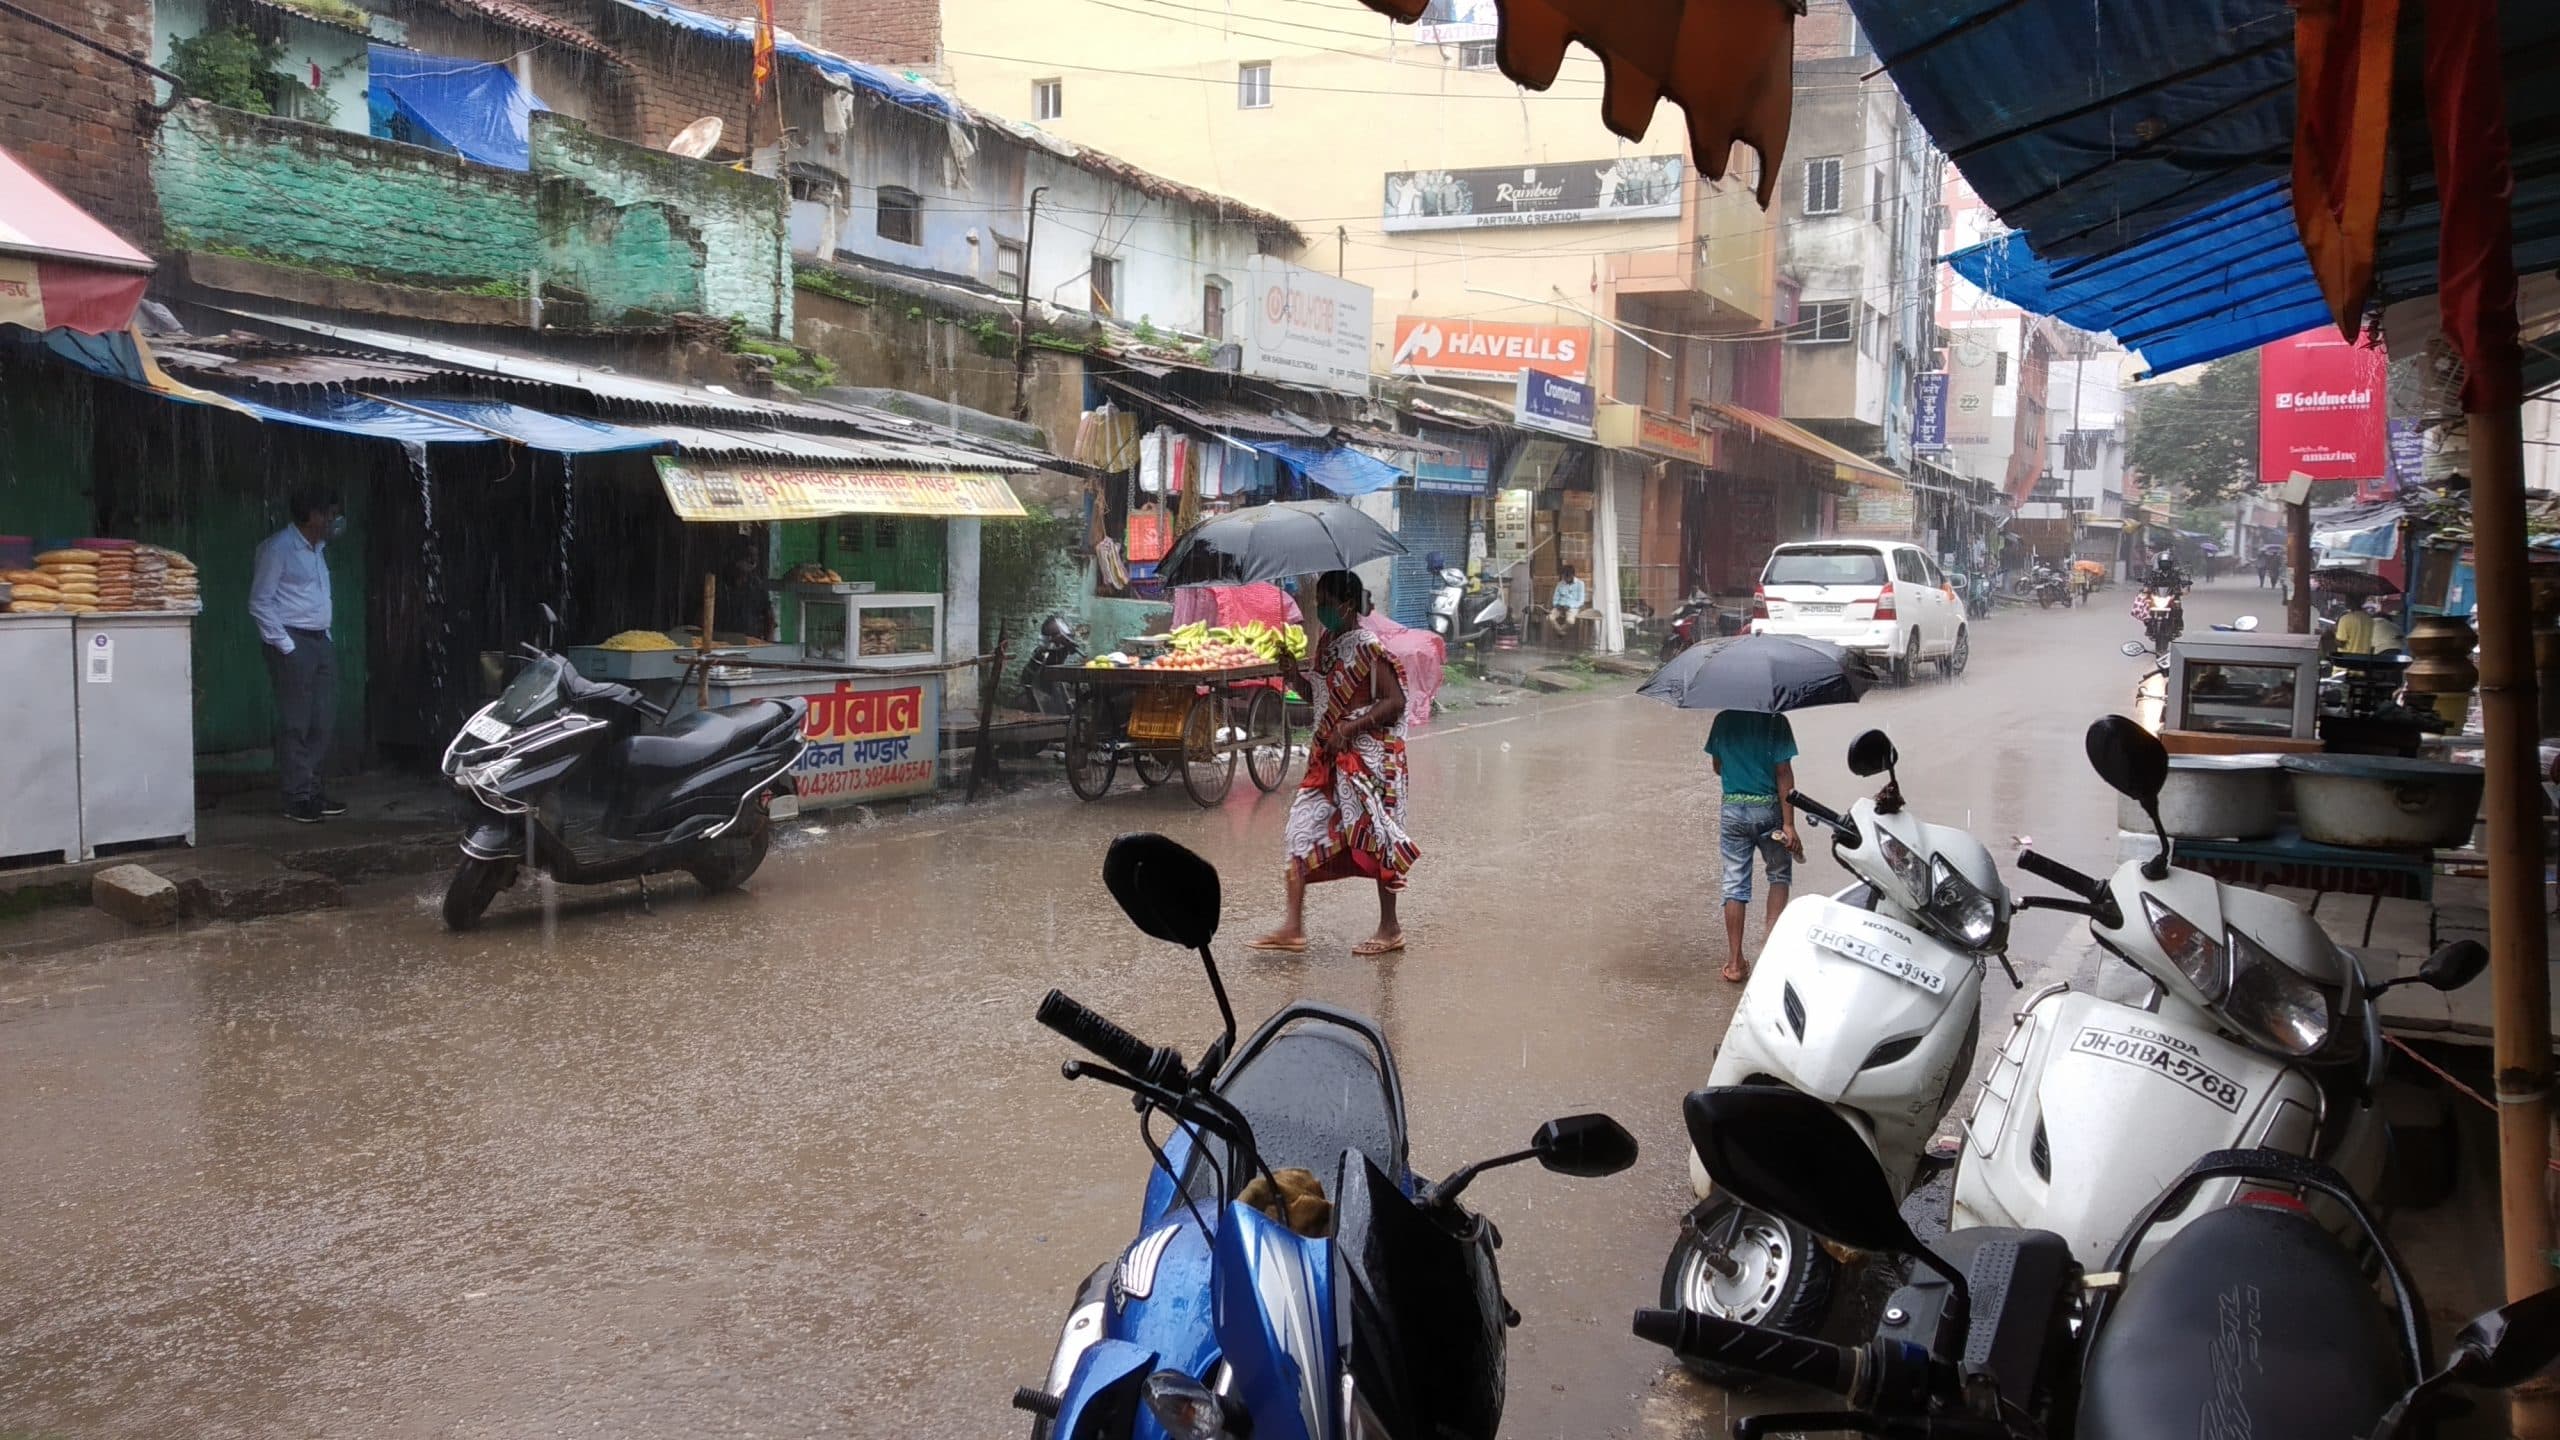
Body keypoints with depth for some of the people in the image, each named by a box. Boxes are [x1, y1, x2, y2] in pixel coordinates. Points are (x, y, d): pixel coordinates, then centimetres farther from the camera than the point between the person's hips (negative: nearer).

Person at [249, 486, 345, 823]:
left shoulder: (319, 547, 15)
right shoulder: (278, 548, -9)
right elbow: (260, 602, -11)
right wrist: (285, 646, -15)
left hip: (321, 643, 8)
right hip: (293, 645, -8)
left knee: (322, 722, 8)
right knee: (295, 723, -5)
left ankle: (313, 789, 16)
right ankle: (296, 798, -1)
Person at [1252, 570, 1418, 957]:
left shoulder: (1369, 647, -15)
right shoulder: (1325, 644, 9)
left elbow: (1396, 701, -17)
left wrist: (1350, 727, -22)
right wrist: (1295, 677, 0)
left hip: (1369, 756, -8)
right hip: (1328, 755, 8)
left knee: (1375, 836, 0)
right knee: (1304, 827, 1)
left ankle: (1390, 930, 12)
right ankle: (1293, 926, 4)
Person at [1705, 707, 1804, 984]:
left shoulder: (1723, 720, 1)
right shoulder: (1775, 721, -10)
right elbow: (1783, 774, -13)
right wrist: (1789, 824, -13)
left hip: (1732, 810, 3)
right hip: (1767, 809, -3)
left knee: (1734, 885, 6)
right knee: (1779, 874, 18)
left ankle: (1735, 962, 7)